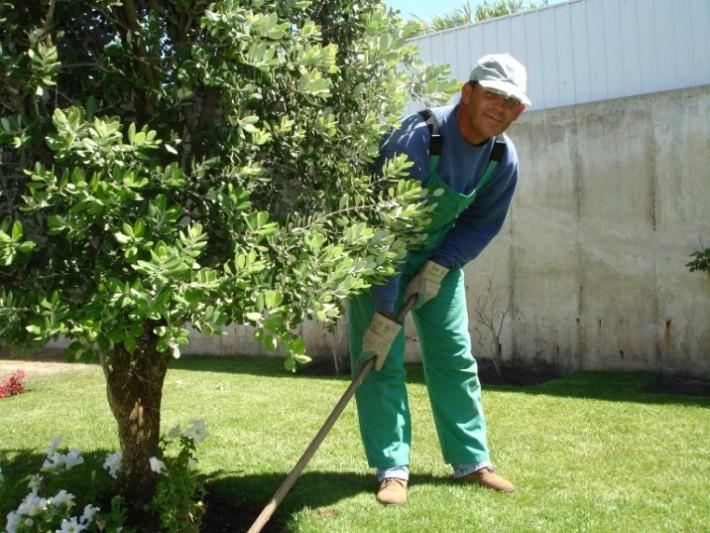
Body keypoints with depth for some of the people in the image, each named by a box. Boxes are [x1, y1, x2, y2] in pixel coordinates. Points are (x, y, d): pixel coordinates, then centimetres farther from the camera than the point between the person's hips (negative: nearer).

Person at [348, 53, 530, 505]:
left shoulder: (504, 157, -12)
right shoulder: (417, 138, -31)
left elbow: (482, 223, 0)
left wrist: (438, 268, -14)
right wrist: (385, 314, -33)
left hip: (440, 253, 5)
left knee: (454, 357, 5)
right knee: (381, 360, -8)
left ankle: (471, 460, 17)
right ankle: (392, 469, 2)